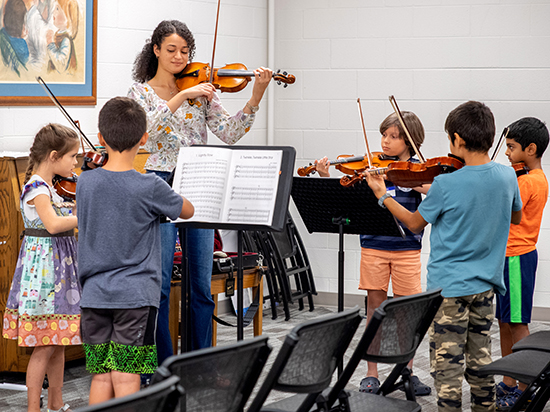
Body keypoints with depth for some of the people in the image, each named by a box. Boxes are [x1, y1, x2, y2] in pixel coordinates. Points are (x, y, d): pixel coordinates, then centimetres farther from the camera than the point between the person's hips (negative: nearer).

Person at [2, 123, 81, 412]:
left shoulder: (48, 186, 12)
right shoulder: (37, 187, -16)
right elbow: (53, 223, -29)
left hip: (59, 268, 9)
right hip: (43, 267, -9)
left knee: (59, 342, 14)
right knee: (44, 346, -6)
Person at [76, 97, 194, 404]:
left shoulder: (85, 182, 0)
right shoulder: (150, 187, -12)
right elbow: (187, 211, 5)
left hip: (94, 294, 4)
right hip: (136, 295, -4)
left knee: (100, 378, 8)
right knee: (127, 379, -3)